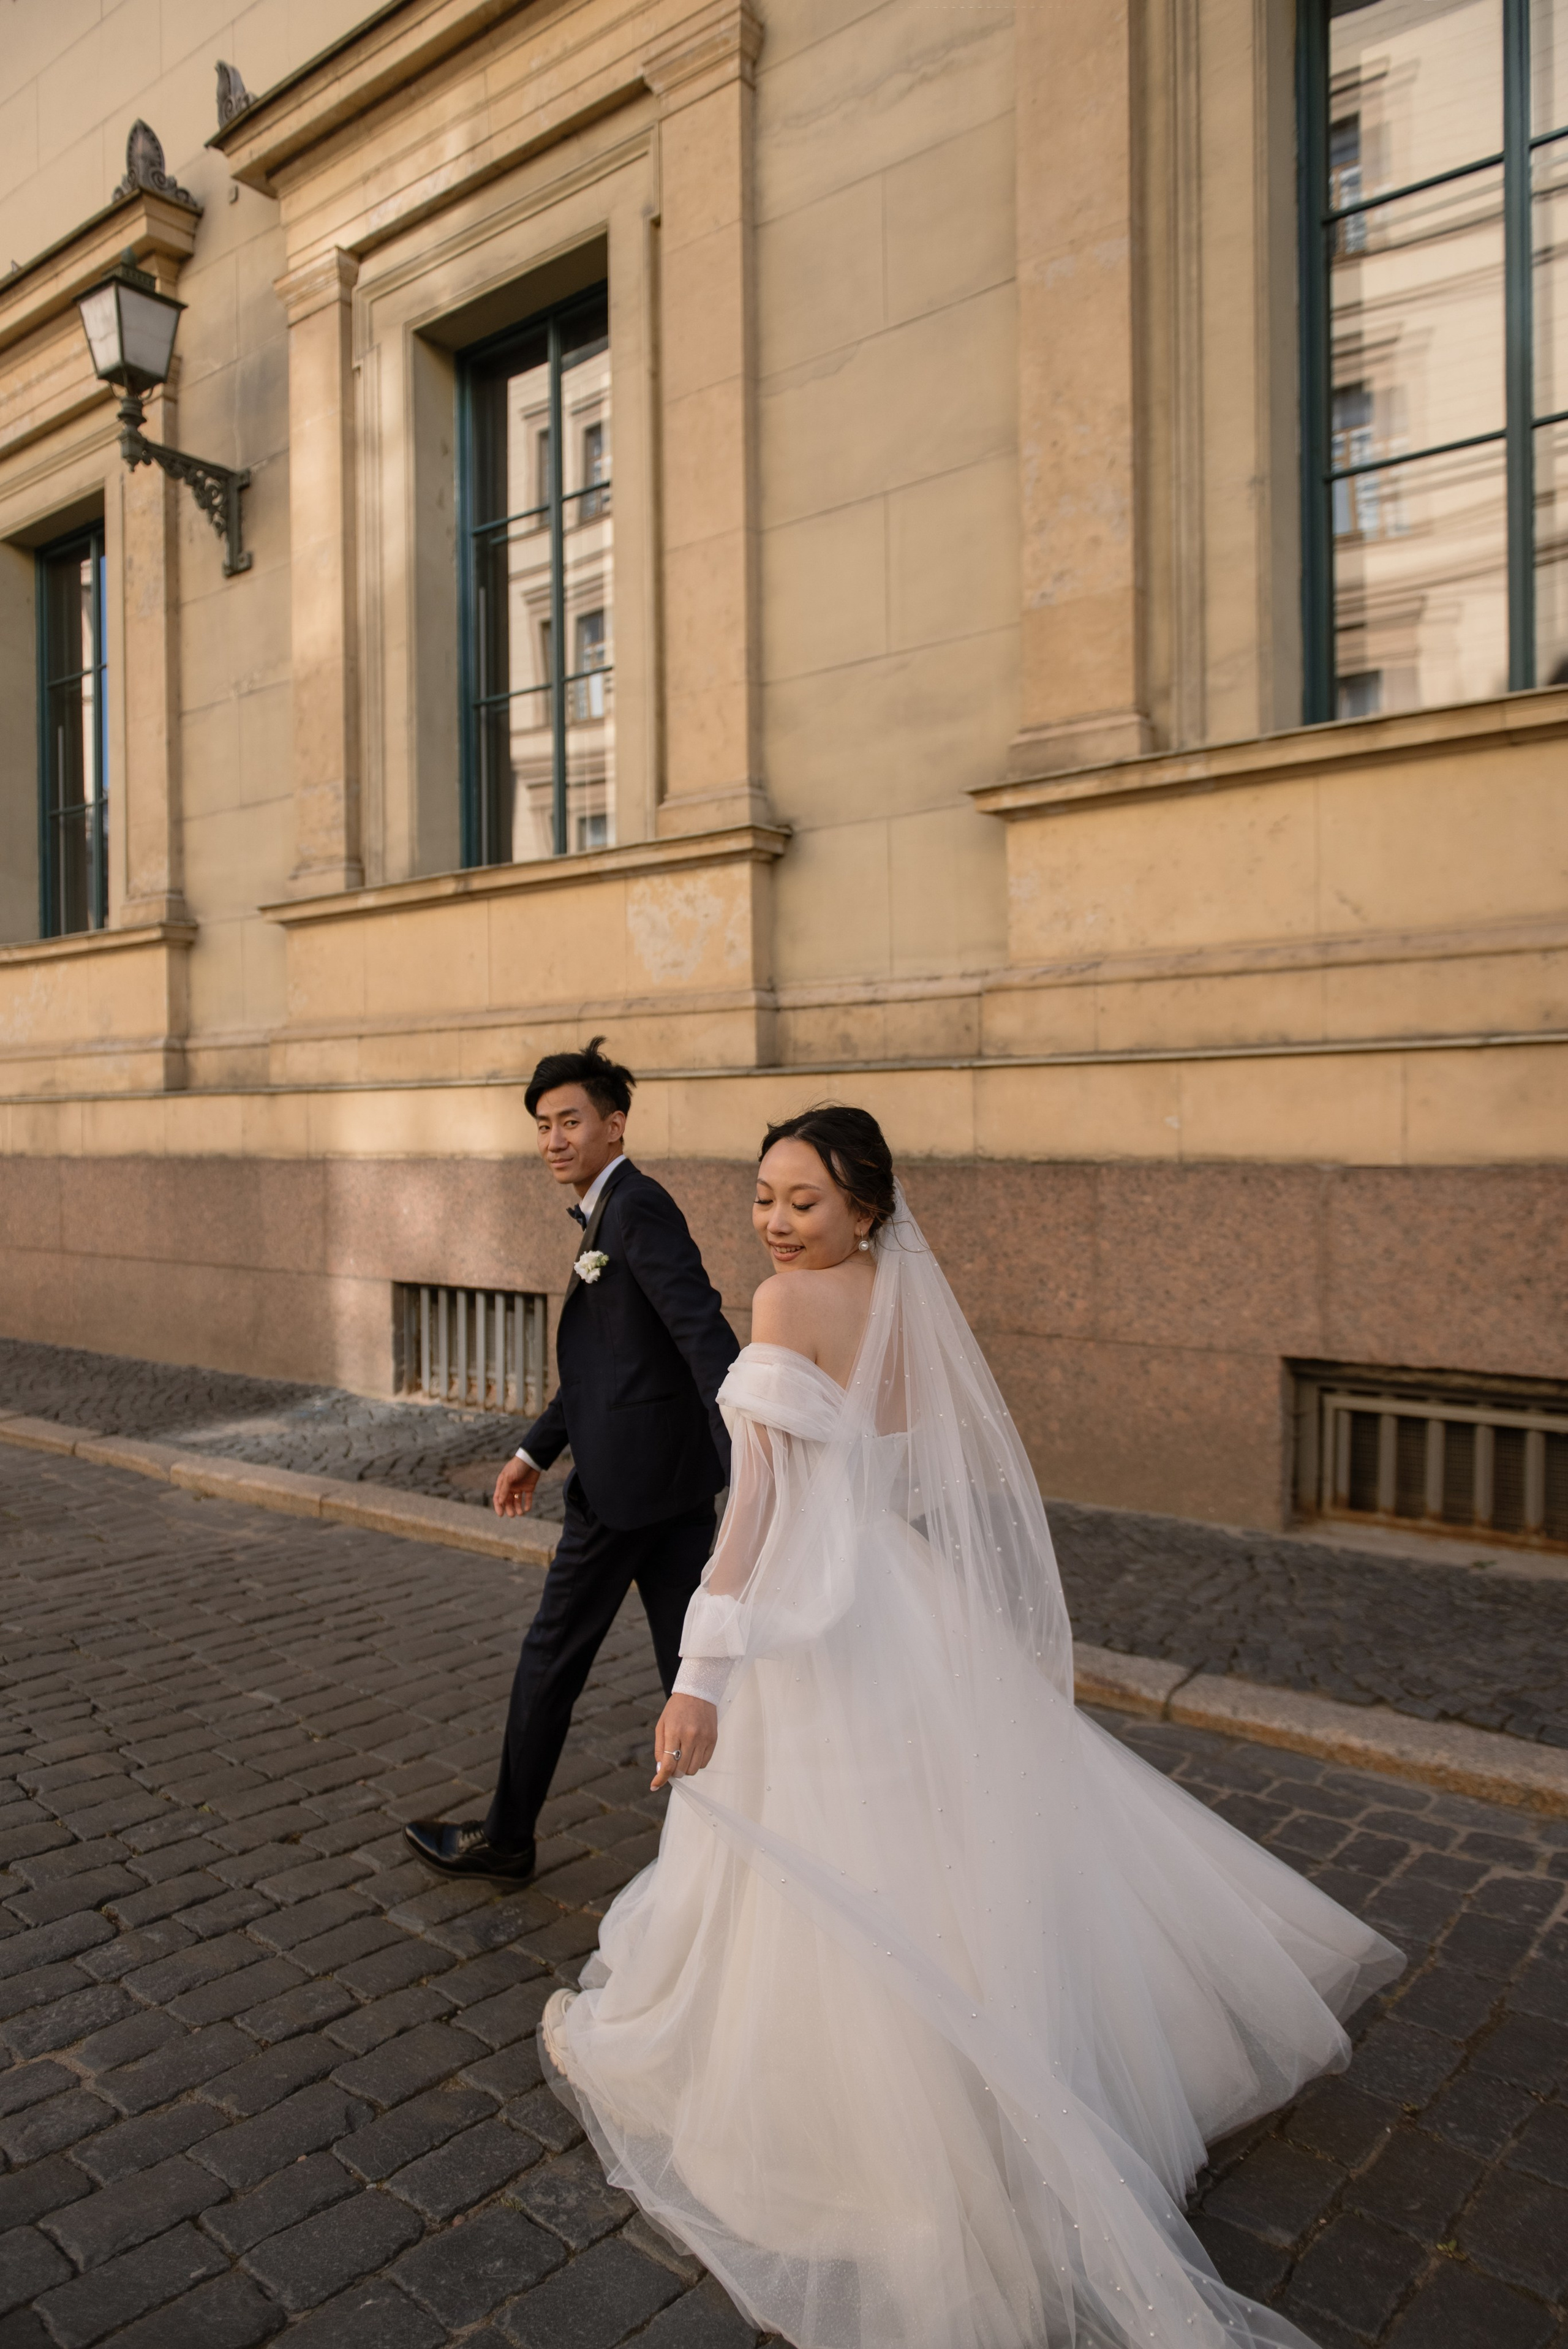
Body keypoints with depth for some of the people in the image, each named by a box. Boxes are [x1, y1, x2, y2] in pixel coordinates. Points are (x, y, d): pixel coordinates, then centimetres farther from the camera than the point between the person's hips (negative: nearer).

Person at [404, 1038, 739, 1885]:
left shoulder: (638, 1206, -15)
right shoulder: (614, 1211, 16)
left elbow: (704, 1332, -25)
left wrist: (747, 1467, -32)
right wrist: (536, 1449, 23)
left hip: (626, 1477, -9)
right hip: (673, 1473, 9)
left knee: (553, 1656, 8)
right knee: (687, 1657, 12)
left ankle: (506, 1839, 26)